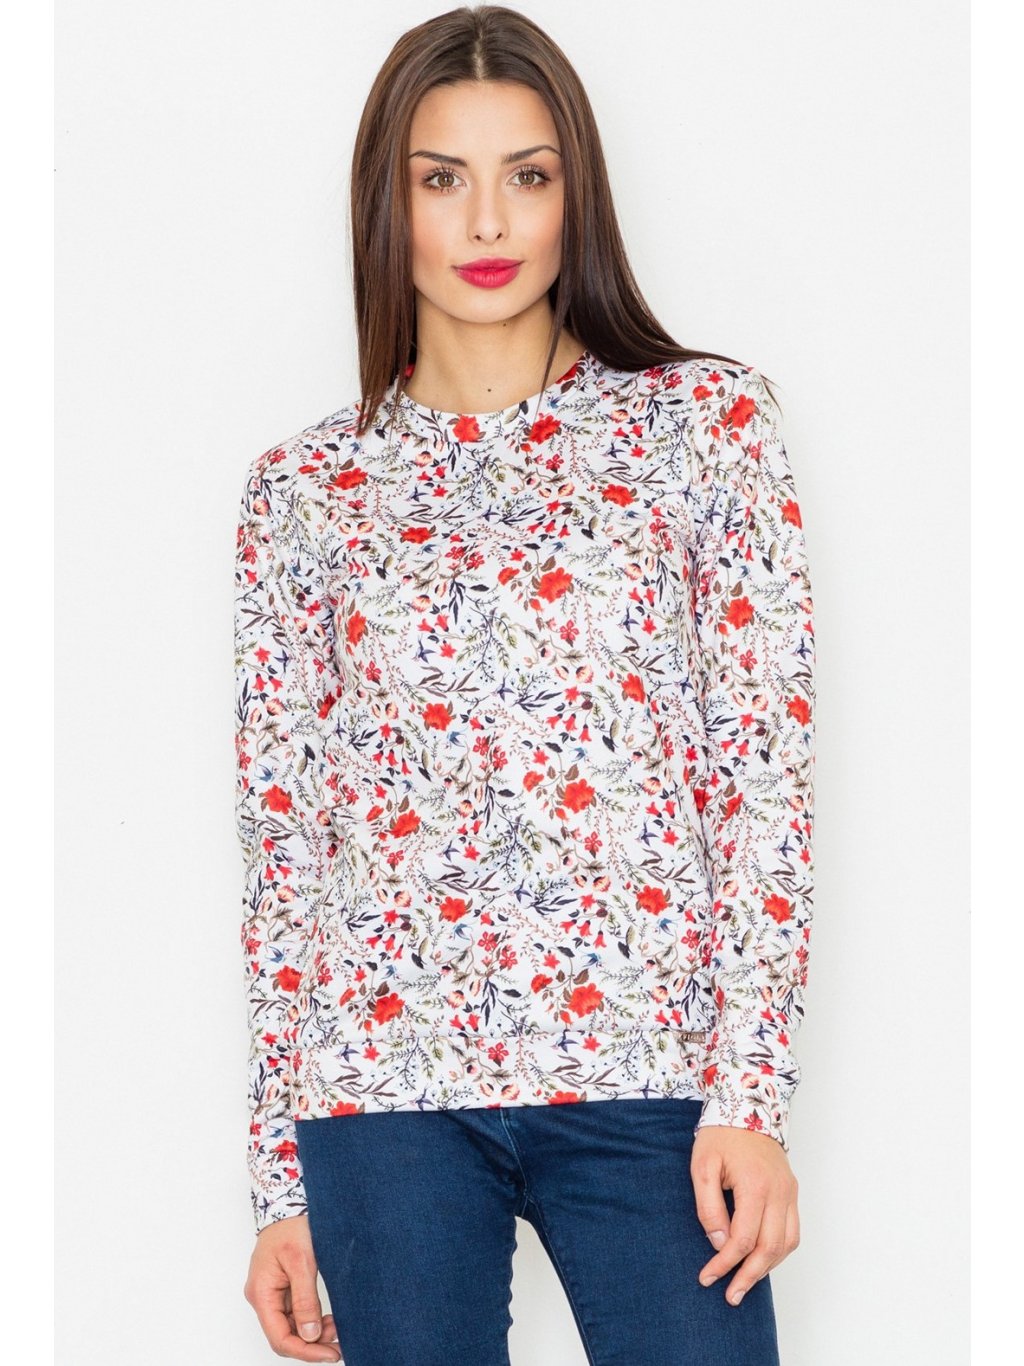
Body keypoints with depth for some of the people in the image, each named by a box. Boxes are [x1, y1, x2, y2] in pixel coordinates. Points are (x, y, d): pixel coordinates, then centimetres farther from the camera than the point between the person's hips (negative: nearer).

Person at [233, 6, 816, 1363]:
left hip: (647, 1064, -1)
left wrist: (750, 1088, -8)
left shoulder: (709, 421, 5)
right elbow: (283, 838, 8)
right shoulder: (305, 486, 8)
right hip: (385, 1076, 1)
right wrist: (281, 1179, 6)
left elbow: (768, 760, 0)